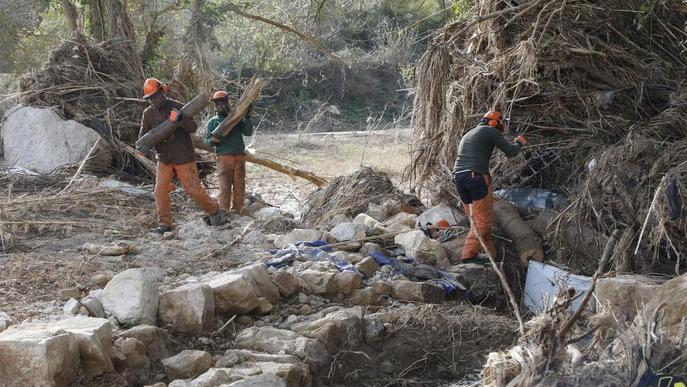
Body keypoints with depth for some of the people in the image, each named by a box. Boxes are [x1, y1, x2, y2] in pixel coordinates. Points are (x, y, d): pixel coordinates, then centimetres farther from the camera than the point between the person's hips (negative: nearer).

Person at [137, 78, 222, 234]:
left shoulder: (177, 107, -12)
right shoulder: (148, 113, -1)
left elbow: (193, 127, -18)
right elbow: (143, 134, 0)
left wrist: (180, 118, -38)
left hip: (183, 157, -4)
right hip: (164, 158, 4)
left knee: (193, 188, 0)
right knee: (160, 190, -6)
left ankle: (213, 210, 22)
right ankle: (165, 224, 2)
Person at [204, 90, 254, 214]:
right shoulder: (213, 121, 11)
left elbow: (248, 132, 5)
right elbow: (207, 140, 6)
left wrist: (247, 118, -7)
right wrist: (212, 140, -17)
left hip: (240, 156, 2)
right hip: (224, 157, -2)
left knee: (239, 186, 3)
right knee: (225, 187, -8)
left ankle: (236, 211, 11)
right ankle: (223, 212, -6)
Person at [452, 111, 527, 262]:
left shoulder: (467, 135, 30)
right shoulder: (490, 131, 7)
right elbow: (510, 152, 3)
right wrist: (519, 142, 25)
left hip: (458, 176, 8)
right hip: (476, 176, -8)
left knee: (476, 220, 9)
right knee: (483, 220, -5)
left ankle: (492, 254, 8)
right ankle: (469, 253, -13)